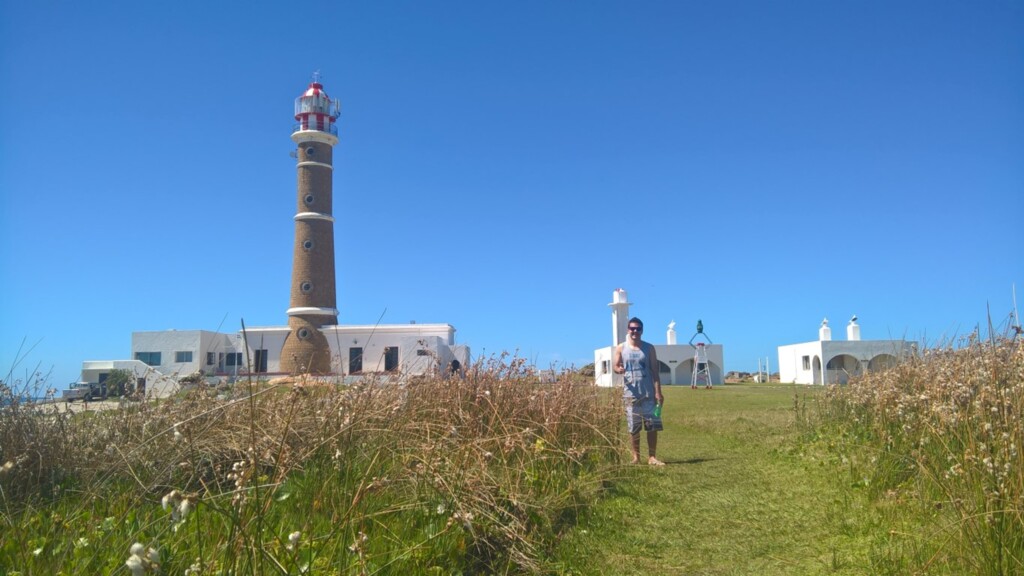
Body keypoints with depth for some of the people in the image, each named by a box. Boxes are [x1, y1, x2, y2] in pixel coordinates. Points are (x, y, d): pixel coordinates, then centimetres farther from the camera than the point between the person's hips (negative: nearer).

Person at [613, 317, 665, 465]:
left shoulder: (649, 348, 4)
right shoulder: (621, 348, 4)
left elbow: (655, 371, 2)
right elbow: (615, 366, 3)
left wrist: (658, 392, -5)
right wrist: (618, 369, -23)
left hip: (648, 393, 1)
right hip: (630, 393, 0)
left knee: (653, 425, 0)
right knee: (633, 427, 4)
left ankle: (652, 457, 9)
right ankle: (636, 456, 15)